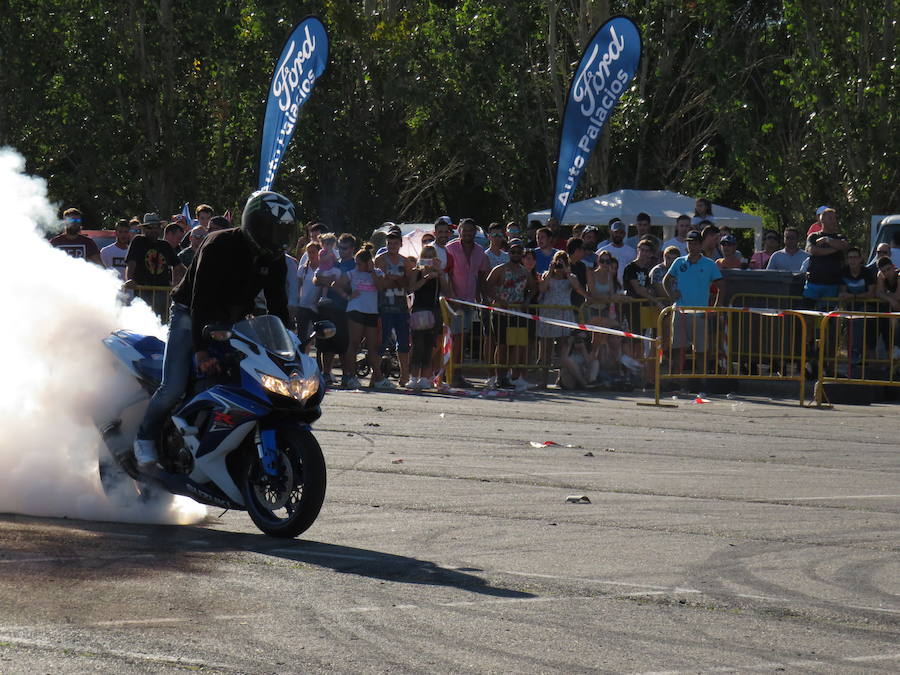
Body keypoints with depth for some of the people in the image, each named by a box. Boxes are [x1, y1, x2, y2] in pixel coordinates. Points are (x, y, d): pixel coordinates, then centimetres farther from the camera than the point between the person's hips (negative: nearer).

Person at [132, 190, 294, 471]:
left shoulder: (274, 259, -1)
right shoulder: (220, 247, -23)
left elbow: (277, 305, 5)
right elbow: (201, 297, -31)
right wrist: (201, 349, -40)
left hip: (231, 322, 7)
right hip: (191, 318, -7)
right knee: (173, 387, -20)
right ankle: (145, 439, 2)